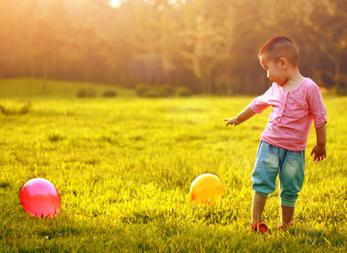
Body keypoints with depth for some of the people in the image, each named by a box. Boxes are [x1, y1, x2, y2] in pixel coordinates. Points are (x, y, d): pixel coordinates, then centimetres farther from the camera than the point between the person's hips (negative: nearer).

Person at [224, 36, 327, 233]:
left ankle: (286, 225, 18)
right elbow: (258, 104, 22)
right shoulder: (276, 88, 6)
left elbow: (320, 118, -6)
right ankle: (256, 221, 0)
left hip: (294, 150, -4)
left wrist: (321, 145, -1)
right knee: (262, 182, -4)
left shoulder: (309, 88, -12)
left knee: (290, 190, 7)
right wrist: (238, 119, 34)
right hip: (269, 144, 4)